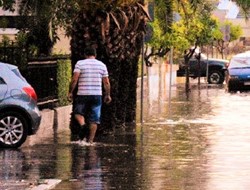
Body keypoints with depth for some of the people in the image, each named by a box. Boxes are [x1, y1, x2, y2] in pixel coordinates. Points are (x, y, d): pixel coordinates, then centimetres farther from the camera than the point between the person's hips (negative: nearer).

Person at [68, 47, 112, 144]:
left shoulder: (80, 63, 0)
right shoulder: (102, 65, 8)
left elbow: (74, 79, -10)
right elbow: (106, 82, 6)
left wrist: (70, 92, -3)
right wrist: (107, 95, 15)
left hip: (83, 94, -2)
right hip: (97, 95, 2)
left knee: (78, 112, 15)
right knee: (94, 120, 7)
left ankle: (82, 125, -14)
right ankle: (90, 140, 3)